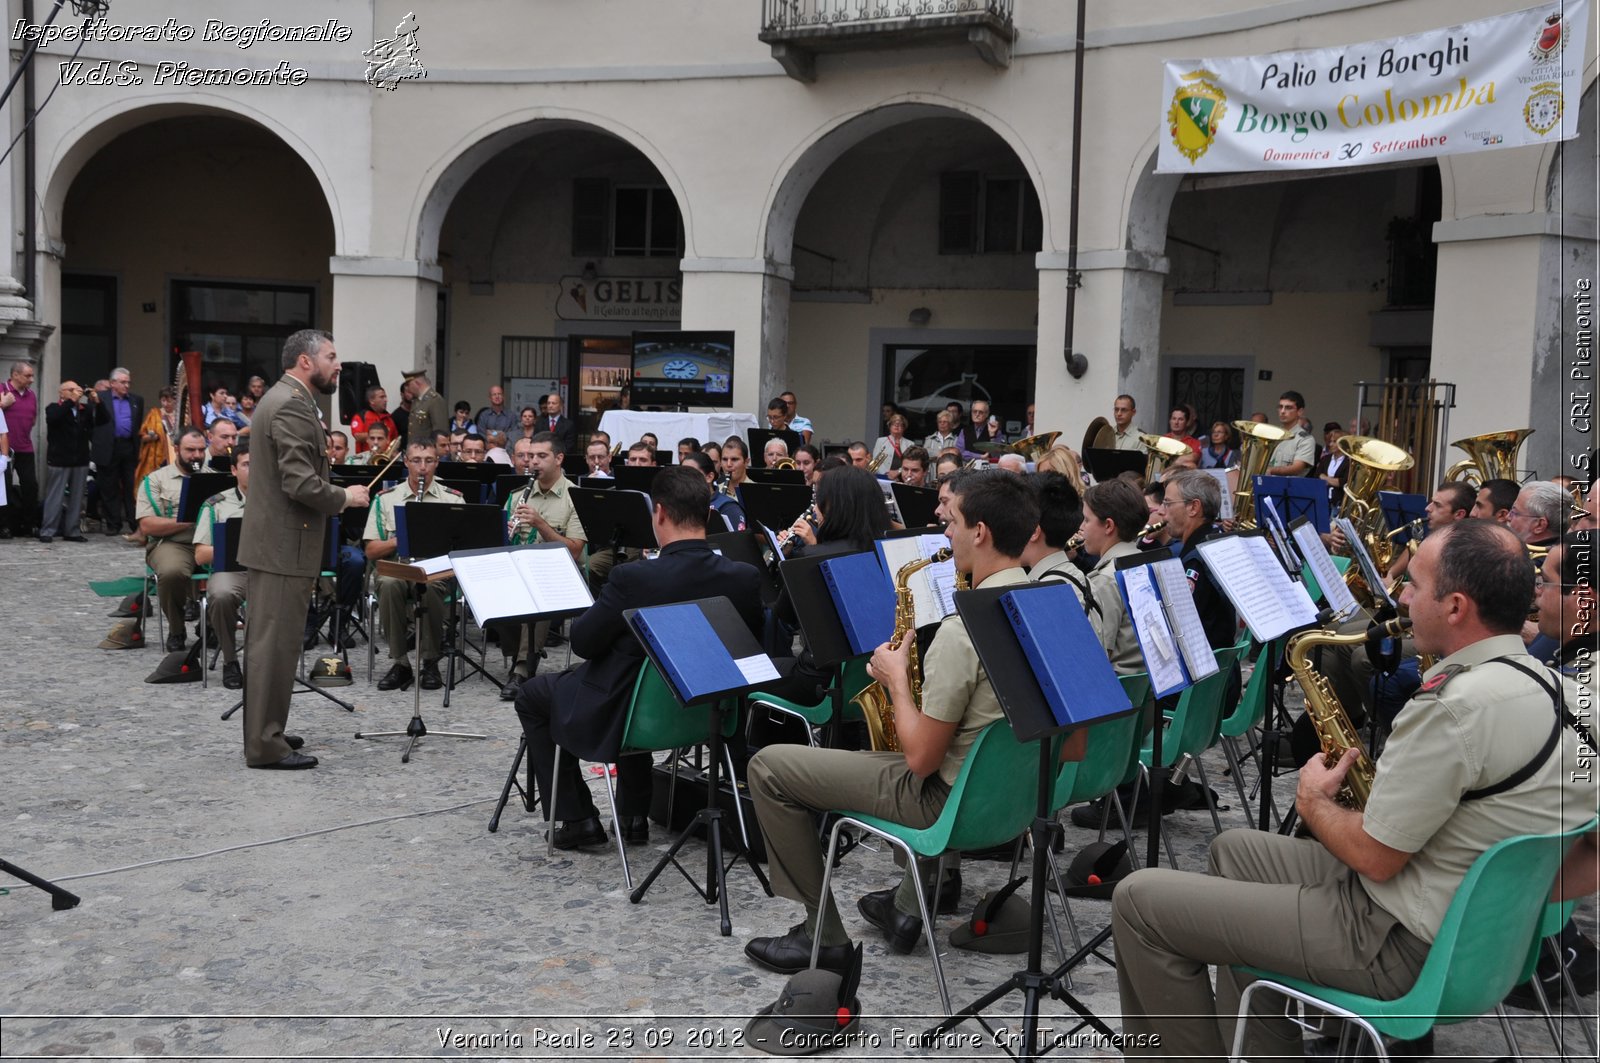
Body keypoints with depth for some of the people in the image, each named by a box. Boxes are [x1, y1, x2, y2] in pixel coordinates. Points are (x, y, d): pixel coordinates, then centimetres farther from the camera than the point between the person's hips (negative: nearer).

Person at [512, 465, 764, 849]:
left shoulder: (633, 578, -27)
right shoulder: (745, 579, -15)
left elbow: (583, 642, -13)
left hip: (615, 717, -5)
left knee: (531, 695, 22)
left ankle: (574, 819, 20)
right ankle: (634, 816, 35)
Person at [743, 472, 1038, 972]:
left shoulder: (965, 627, -27)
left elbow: (921, 757, -23)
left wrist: (896, 678, -9)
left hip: (951, 797, -8)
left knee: (768, 766, 0)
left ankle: (824, 934, 11)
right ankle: (908, 904, 36)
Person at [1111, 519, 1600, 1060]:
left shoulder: (1456, 706, -28)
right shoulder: (1545, 683, 3)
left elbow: (1376, 856, -23)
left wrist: (1314, 803, -2)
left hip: (1401, 946, -10)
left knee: (1139, 899, -6)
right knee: (1233, 848, 28)